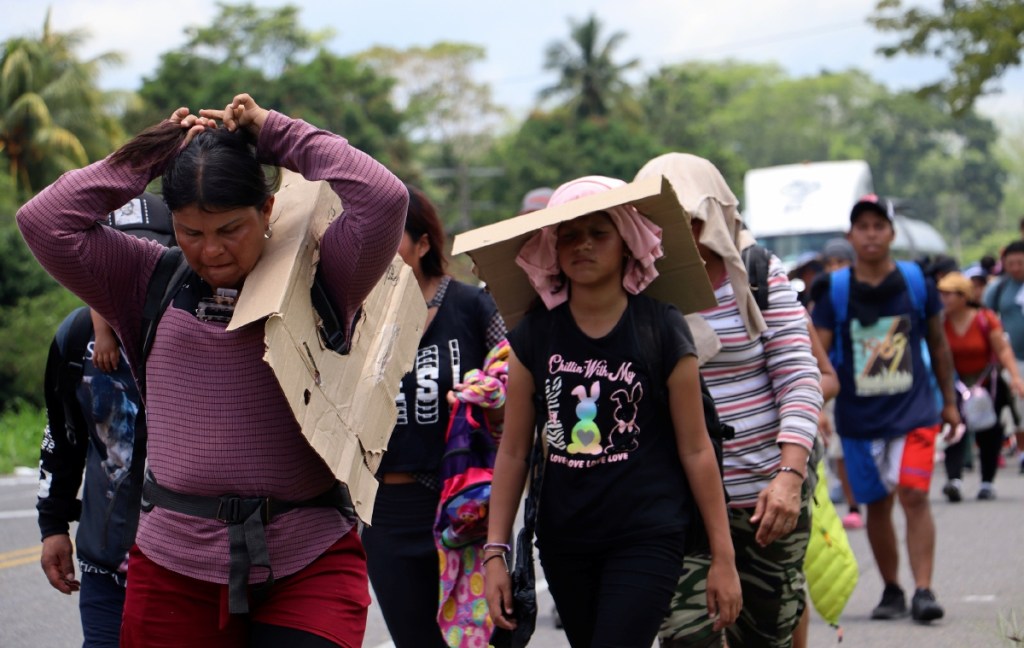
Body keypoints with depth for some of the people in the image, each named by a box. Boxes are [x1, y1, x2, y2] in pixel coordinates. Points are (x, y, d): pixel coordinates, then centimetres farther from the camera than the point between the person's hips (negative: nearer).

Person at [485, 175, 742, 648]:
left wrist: (722, 556, 0)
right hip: (564, 541, 4)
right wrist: (495, 551, 4)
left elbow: (695, 449, -1)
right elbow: (513, 451, 7)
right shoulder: (534, 335, 3)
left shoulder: (660, 329, -4)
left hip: (647, 538, -4)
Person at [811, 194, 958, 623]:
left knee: (914, 494, -15)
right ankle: (891, 591, 21)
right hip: (858, 418, 1)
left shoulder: (916, 281, 1)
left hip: (913, 411, -1)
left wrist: (949, 401, 15)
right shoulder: (834, 289, -2)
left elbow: (938, 343, 12)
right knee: (877, 505, 8)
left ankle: (923, 590, -14)